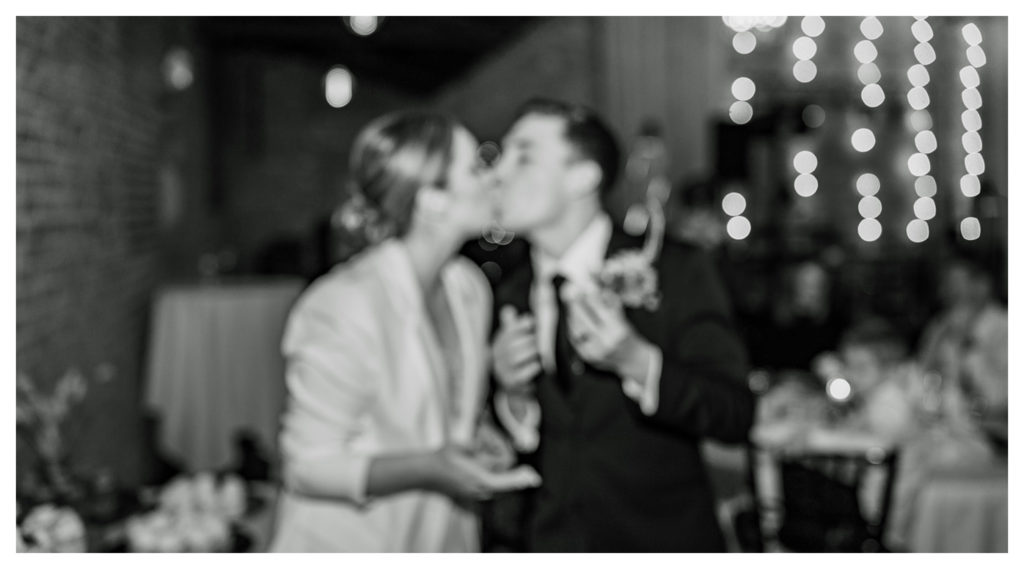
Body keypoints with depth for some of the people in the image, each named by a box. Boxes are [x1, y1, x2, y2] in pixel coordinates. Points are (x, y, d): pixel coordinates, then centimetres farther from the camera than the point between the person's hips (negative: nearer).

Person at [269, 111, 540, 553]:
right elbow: (309, 467, -18)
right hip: (348, 547, -6)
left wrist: (478, 441, -3)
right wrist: (429, 468, -28)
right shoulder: (344, 305, -21)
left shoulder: (469, 287, 2)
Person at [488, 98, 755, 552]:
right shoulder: (509, 296, -1)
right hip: (551, 541, 3)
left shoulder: (677, 272, -13)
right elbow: (520, 447, 4)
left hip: (665, 544, -3)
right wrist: (514, 396, -16)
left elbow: (735, 416, -16)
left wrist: (636, 361, -28)